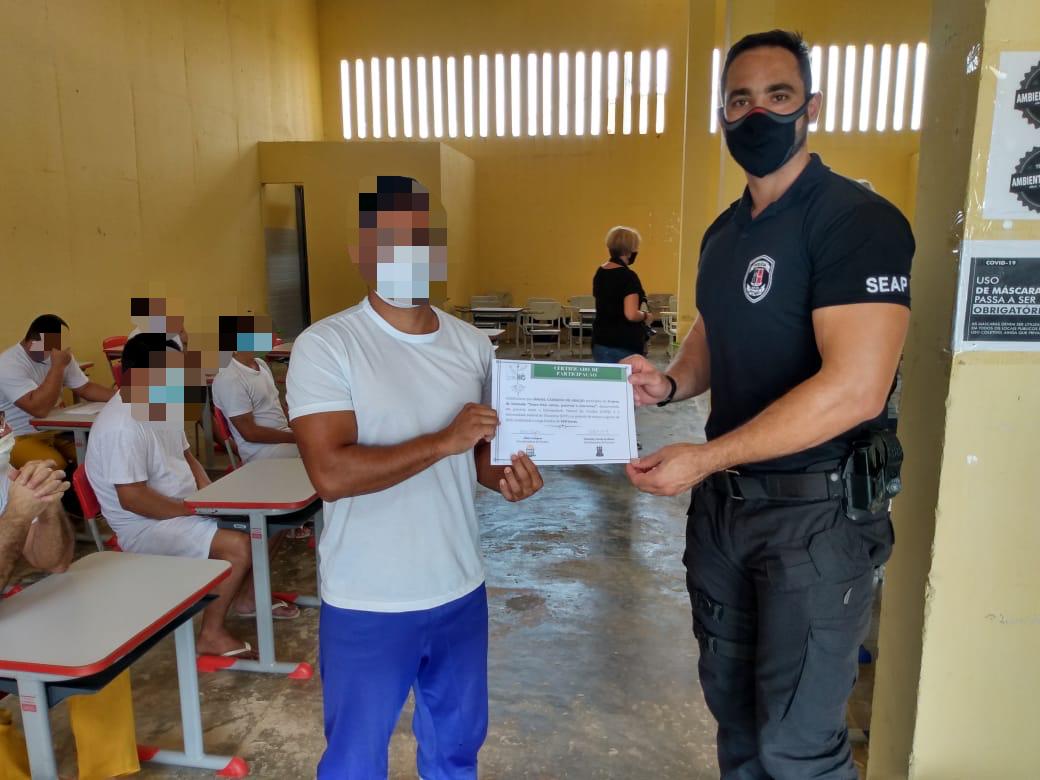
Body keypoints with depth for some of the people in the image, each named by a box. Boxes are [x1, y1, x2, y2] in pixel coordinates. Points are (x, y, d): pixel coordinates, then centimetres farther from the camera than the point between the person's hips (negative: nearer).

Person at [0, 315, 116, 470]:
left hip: (55, 431, 7)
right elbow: (40, 409, -30)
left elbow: (86, 388, 9)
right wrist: (58, 366, -28)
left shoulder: (60, 356, 3)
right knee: (55, 467, -34)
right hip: (22, 438, -7)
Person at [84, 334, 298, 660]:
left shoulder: (161, 404, 6)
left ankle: (246, 598, 23)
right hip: (147, 525, -10)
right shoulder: (122, 426, -26)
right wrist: (193, 509, -21)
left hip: (184, 508, 10)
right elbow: (131, 498, -28)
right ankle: (211, 635, -11)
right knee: (239, 546, -26)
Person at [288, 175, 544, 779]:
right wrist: (444, 440, -28)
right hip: (368, 604, -4)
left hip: (460, 591, 5)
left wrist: (503, 475, -12)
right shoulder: (326, 346, -15)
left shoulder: (473, 344, 0)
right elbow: (331, 474, -25)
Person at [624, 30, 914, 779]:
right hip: (724, 499, 8)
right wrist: (669, 382, 0)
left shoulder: (858, 221, -16)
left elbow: (853, 388, -26)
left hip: (816, 509, -7)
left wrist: (703, 458, -24)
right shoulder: (724, 231, 9)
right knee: (730, 696, 23)